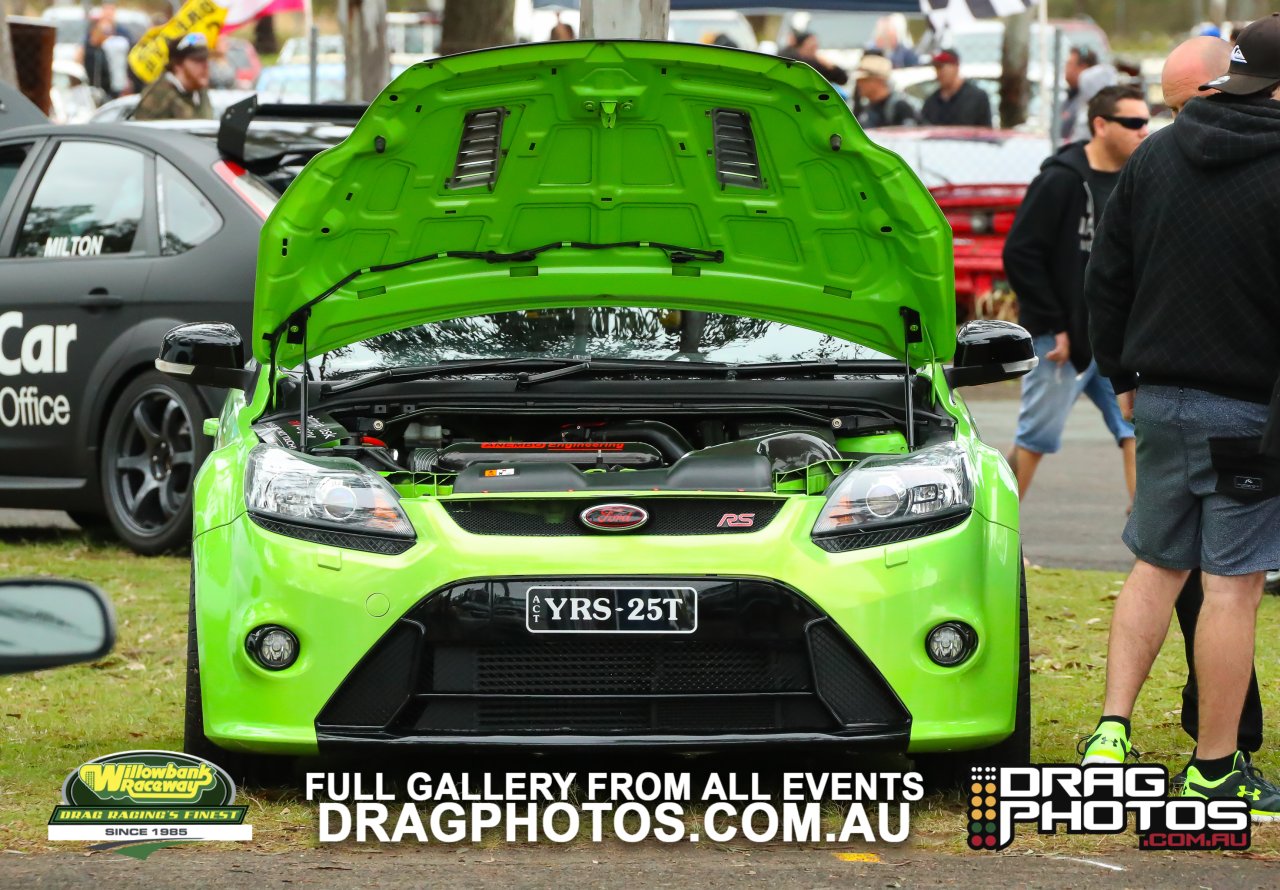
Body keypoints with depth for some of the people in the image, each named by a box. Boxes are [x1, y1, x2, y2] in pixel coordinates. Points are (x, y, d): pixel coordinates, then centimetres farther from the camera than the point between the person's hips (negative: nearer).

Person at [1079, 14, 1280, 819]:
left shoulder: (1154, 157, 4)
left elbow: (1107, 280, 10)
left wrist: (1124, 372, 21)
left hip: (1162, 398, 5)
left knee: (1156, 566, 16)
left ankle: (1114, 726, 4)